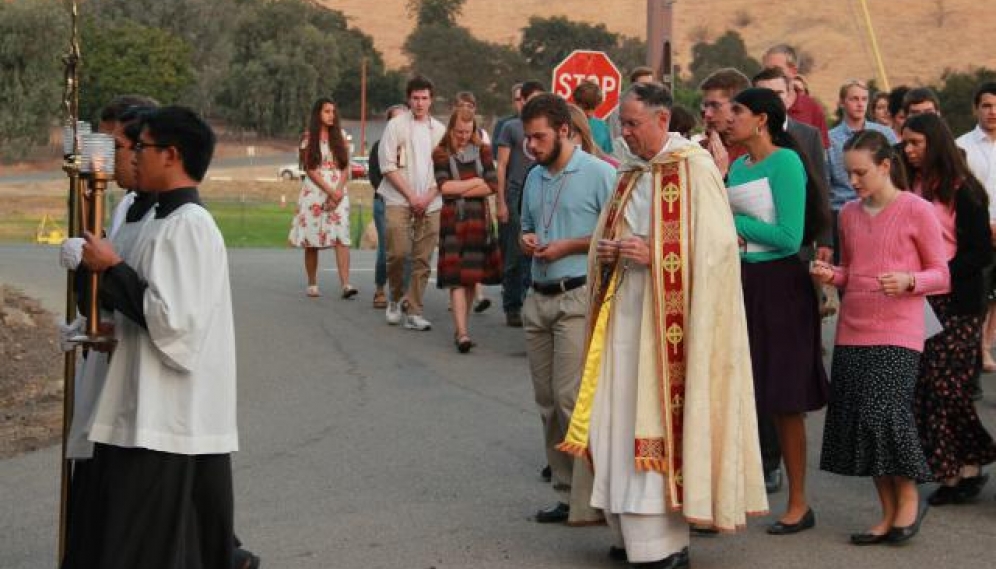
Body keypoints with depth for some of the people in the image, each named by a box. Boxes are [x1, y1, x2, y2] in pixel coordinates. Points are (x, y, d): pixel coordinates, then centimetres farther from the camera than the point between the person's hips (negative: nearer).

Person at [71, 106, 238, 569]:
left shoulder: (189, 226, -16)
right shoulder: (159, 220, 14)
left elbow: (173, 321, -22)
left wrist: (112, 269, -13)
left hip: (170, 421, -10)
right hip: (146, 412, 10)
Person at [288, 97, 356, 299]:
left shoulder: (340, 137, 12)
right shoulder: (309, 138, 4)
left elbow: (345, 168, 8)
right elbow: (310, 169, -3)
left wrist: (338, 191, -8)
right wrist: (329, 191, -11)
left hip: (338, 193, 1)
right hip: (315, 192, -1)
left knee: (341, 238, -13)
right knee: (312, 241, 1)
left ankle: (345, 284, -22)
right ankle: (312, 284, 11)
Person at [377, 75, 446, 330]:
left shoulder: (439, 130, 11)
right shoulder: (396, 125, 2)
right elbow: (388, 166, -4)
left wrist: (428, 196, -4)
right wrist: (411, 196, -8)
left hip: (430, 203, 3)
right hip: (398, 200, -3)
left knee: (422, 259, 0)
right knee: (398, 252, -13)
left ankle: (413, 312, 5)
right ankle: (395, 299, 11)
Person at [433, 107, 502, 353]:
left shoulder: (482, 150, 8)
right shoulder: (441, 153, 4)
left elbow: (492, 185, -3)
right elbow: (444, 186, -10)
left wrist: (459, 190, -7)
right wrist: (476, 181, -5)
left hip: (478, 219, 2)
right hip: (452, 220, -2)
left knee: (472, 276, 6)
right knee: (456, 277, -11)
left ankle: (461, 328, 18)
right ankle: (462, 332, -18)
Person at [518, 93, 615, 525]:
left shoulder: (598, 174, -8)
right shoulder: (534, 178, 16)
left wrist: (568, 246, -14)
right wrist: (526, 241, 5)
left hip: (578, 297, -8)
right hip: (538, 297, 8)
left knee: (570, 398, -13)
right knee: (547, 402, 8)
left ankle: (589, 493, -5)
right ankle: (565, 493, 16)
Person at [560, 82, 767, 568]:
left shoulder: (695, 168, -9)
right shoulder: (630, 174, 16)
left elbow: (717, 245, -16)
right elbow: (603, 239, 24)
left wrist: (654, 254, -20)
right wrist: (605, 250, 2)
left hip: (669, 318, -8)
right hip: (623, 311, 8)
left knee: (659, 418, -7)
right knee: (617, 419, 6)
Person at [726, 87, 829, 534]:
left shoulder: (785, 161, -12)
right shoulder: (737, 166, 12)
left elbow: (789, 236, -18)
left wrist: (734, 222, -12)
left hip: (778, 284, -7)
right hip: (740, 281, 7)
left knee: (784, 402, 1)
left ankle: (799, 503, 12)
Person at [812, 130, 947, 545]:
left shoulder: (916, 211, -4)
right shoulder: (849, 213, 12)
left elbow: (941, 276, 0)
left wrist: (908, 281, -19)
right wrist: (830, 275, 0)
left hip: (897, 333, -5)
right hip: (852, 332, 5)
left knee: (884, 412, -16)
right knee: (854, 419, 2)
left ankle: (909, 497, 7)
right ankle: (889, 512, 15)